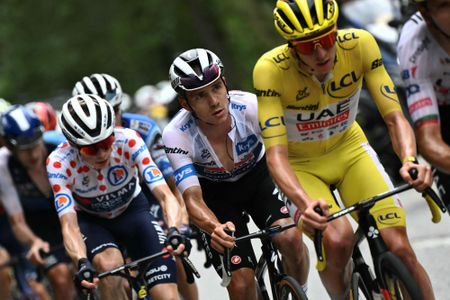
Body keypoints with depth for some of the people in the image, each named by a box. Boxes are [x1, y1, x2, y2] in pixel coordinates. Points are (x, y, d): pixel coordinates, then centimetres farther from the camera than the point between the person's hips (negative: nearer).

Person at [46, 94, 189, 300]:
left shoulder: (128, 141, -29)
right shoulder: (59, 163, -29)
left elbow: (165, 194, -34)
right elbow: (69, 224, -35)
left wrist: (174, 230, -54)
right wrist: (82, 263, -54)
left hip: (132, 211, 1)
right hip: (90, 221, -1)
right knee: (110, 266, -35)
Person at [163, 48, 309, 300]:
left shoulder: (251, 107, -31)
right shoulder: (176, 135, -30)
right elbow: (193, 198, -33)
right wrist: (215, 228, -55)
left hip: (258, 177, 1)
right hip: (216, 193, -1)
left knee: (290, 237, -27)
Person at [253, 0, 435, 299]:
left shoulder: (360, 44, -23)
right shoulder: (270, 69, -29)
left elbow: (395, 118, -22)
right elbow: (276, 154, -32)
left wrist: (410, 160, -43)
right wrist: (304, 203, -50)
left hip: (349, 149, 2)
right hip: (301, 165, -2)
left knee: (399, 248, -16)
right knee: (337, 240, -30)